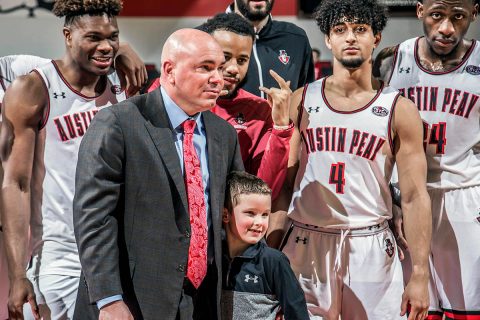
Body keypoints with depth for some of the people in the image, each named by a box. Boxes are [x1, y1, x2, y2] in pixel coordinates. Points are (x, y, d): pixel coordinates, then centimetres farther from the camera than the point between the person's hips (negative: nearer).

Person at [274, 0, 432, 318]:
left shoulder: (400, 111, 0)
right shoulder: (301, 102, 5)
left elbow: (415, 197, -1)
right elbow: (282, 182, 7)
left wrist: (420, 277, -6)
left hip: (371, 248, -1)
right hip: (307, 248, 1)